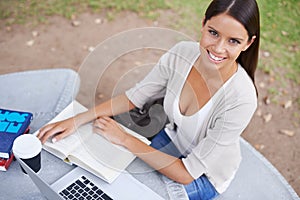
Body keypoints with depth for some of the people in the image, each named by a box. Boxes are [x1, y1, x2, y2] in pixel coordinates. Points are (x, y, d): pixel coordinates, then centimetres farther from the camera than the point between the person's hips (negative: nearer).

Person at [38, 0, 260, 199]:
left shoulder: (241, 99, -36)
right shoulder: (182, 53, -22)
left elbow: (186, 174, -29)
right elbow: (134, 96, -9)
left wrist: (124, 139, -26)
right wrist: (76, 120, -17)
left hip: (206, 175, -3)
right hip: (173, 138, 4)